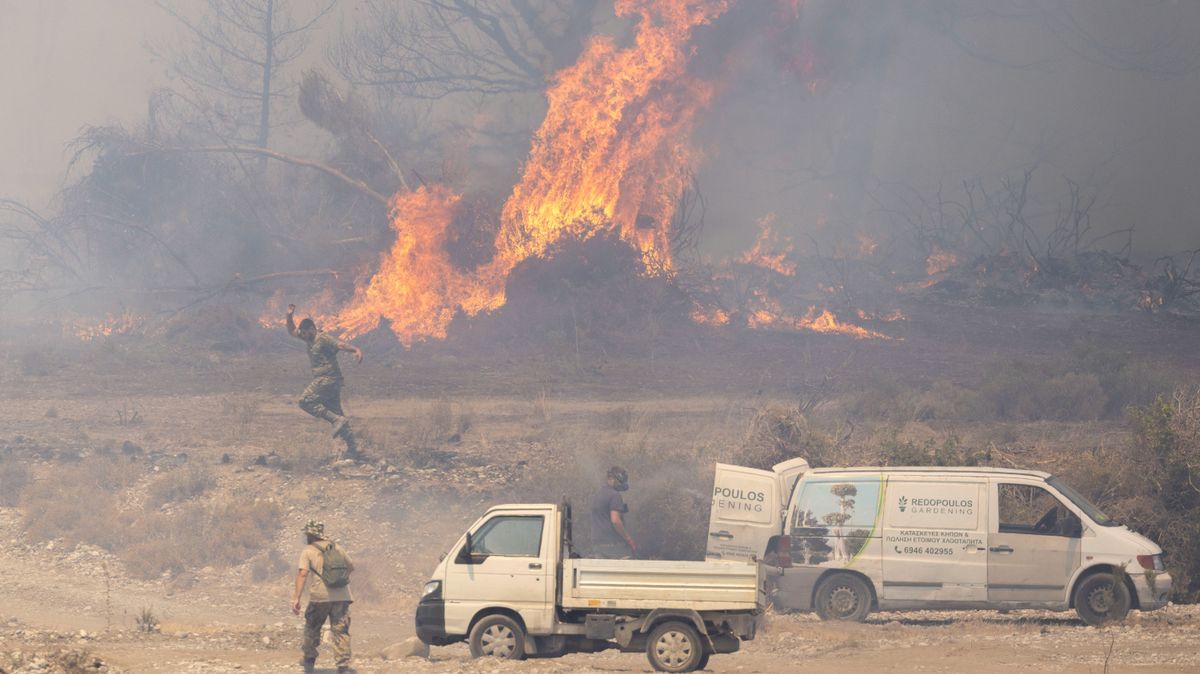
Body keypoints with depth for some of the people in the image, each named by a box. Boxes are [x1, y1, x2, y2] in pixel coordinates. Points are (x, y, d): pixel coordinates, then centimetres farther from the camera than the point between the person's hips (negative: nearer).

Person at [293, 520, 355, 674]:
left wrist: (296, 598, -15)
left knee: (312, 627, 20)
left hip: (320, 596, -3)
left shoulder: (308, 551, 0)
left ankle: (309, 659, 32)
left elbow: (302, 574, -12)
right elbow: (351, 567, 27)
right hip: (341, 595, 3)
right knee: (341, 630, 1)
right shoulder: (336, 548, 13)